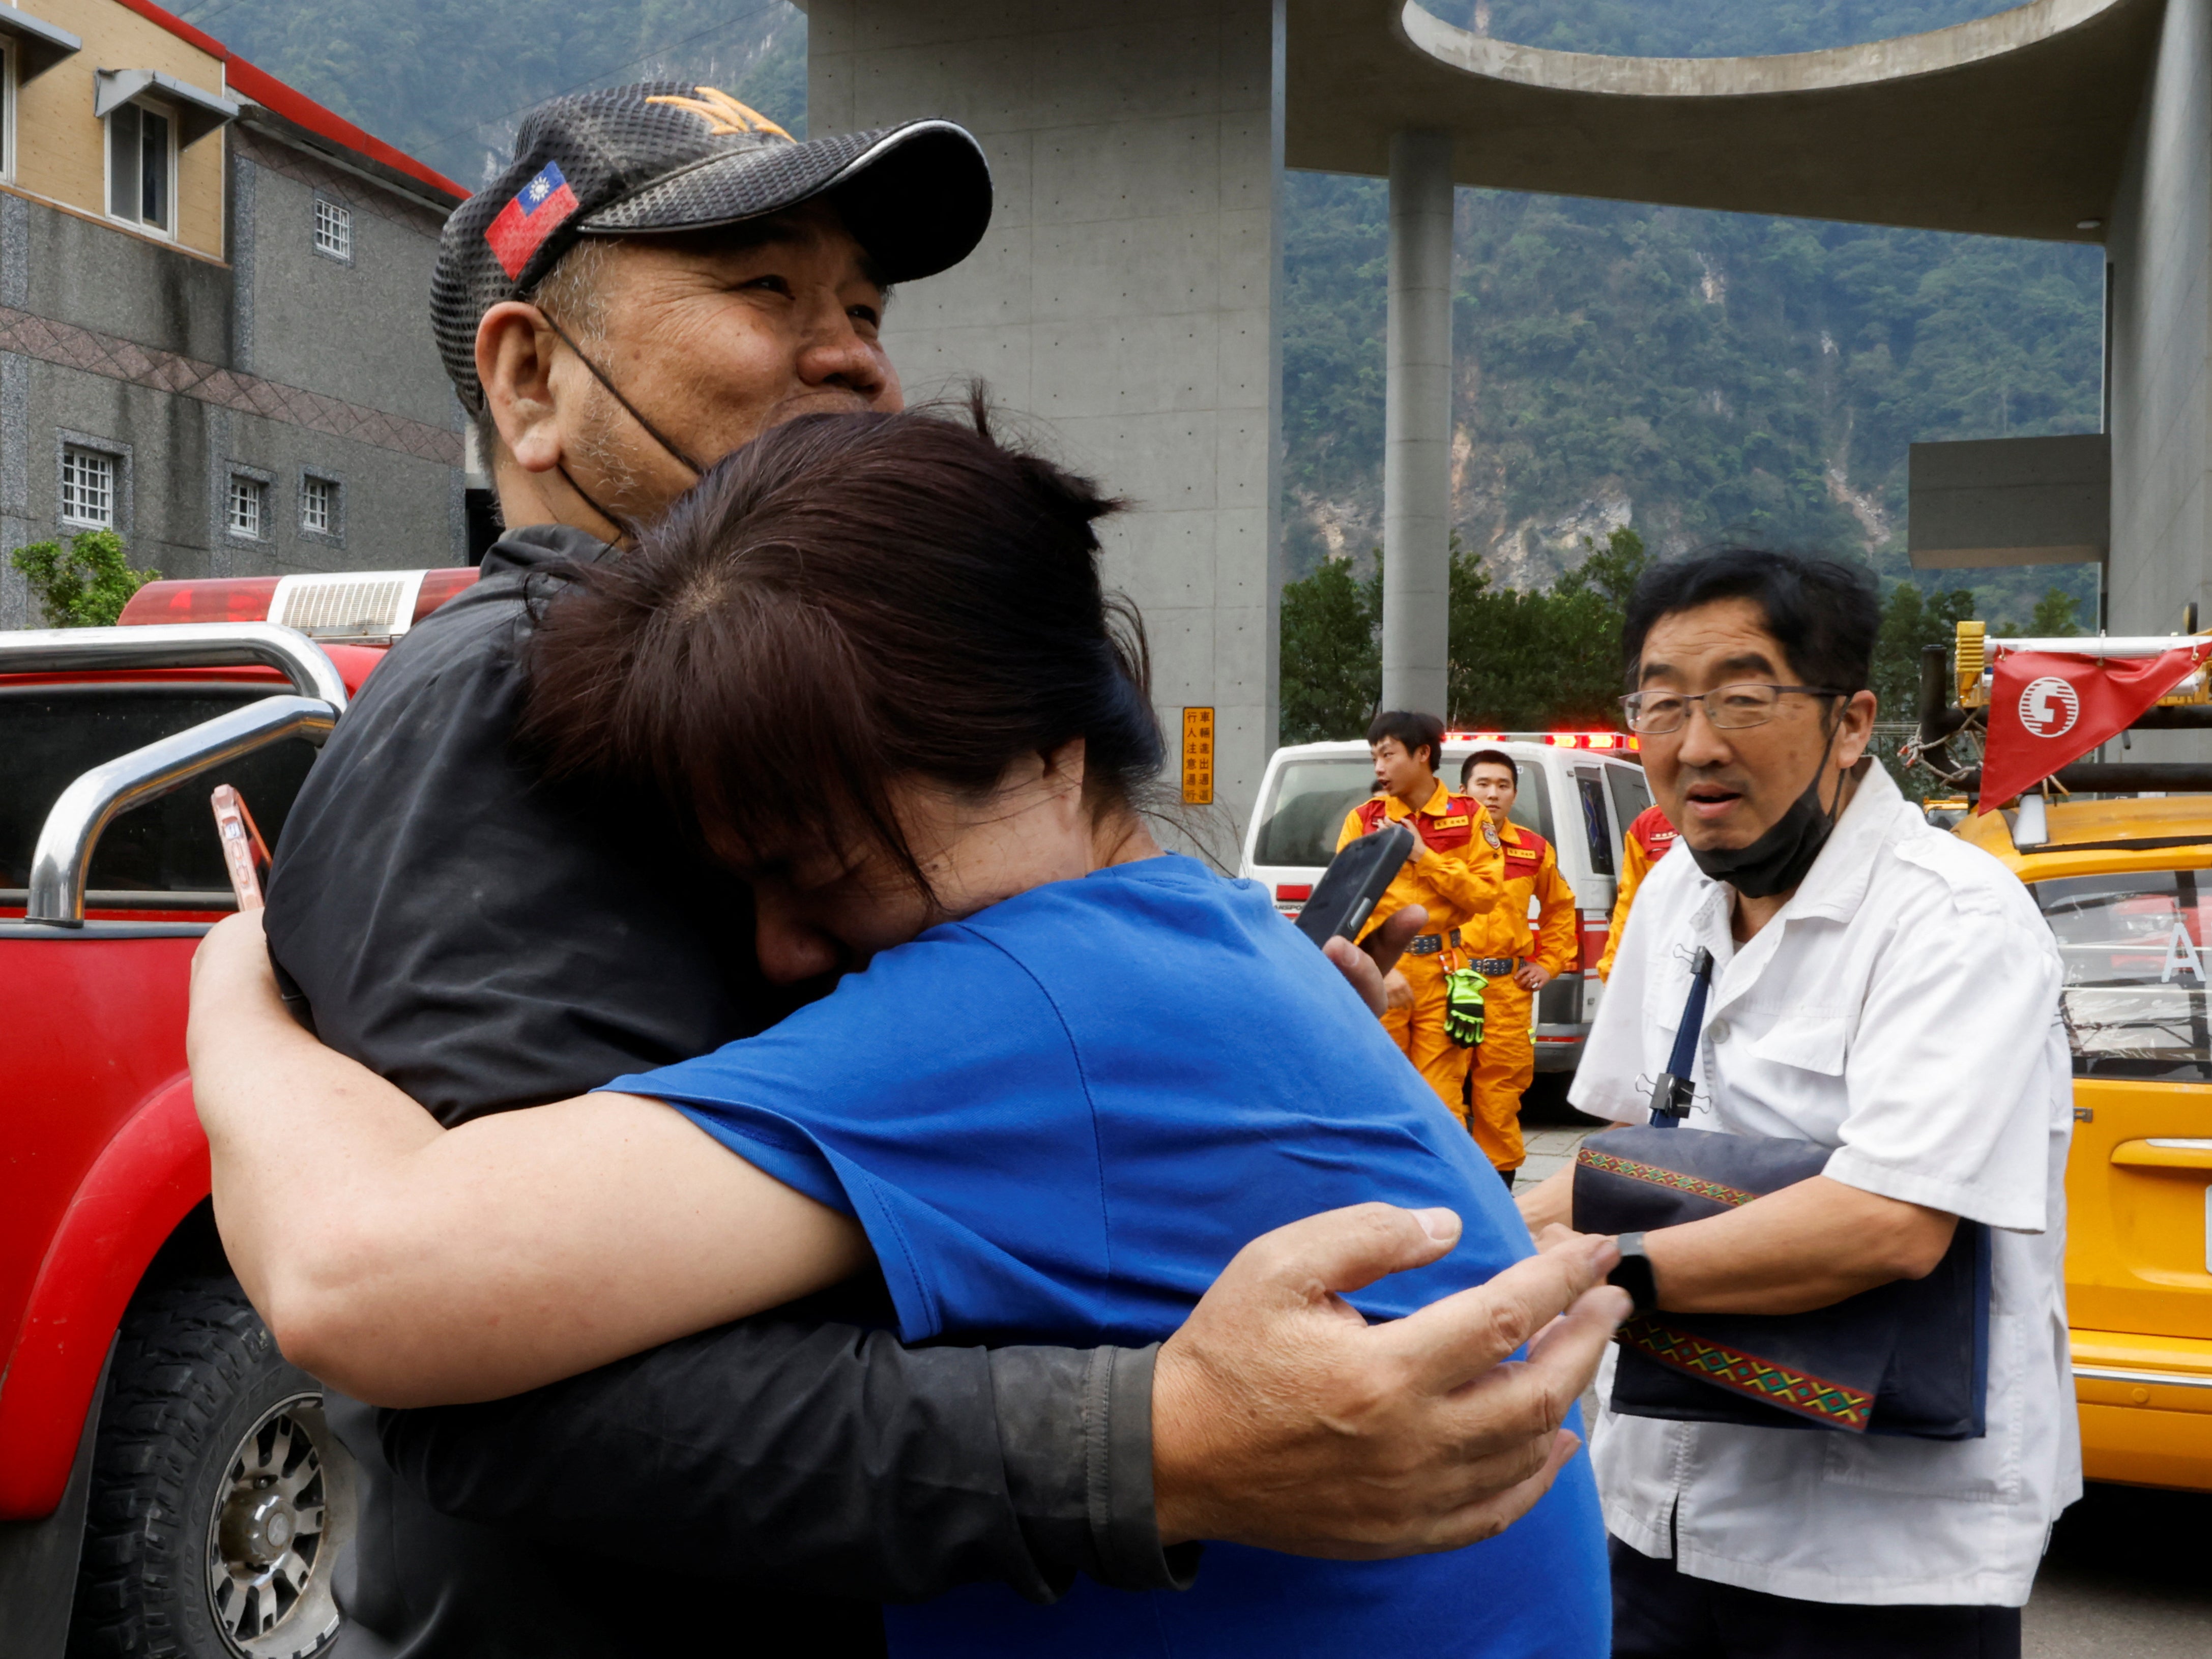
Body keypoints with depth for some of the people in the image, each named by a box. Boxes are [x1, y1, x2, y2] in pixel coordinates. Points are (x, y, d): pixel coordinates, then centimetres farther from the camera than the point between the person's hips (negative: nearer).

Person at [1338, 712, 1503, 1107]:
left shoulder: (1468, 816, 6)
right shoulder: (1363, 819, 4)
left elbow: (1485, 895, -1)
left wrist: (1423, 856, -9)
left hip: (1442, 974, 0)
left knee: (1441, 1104, -1)